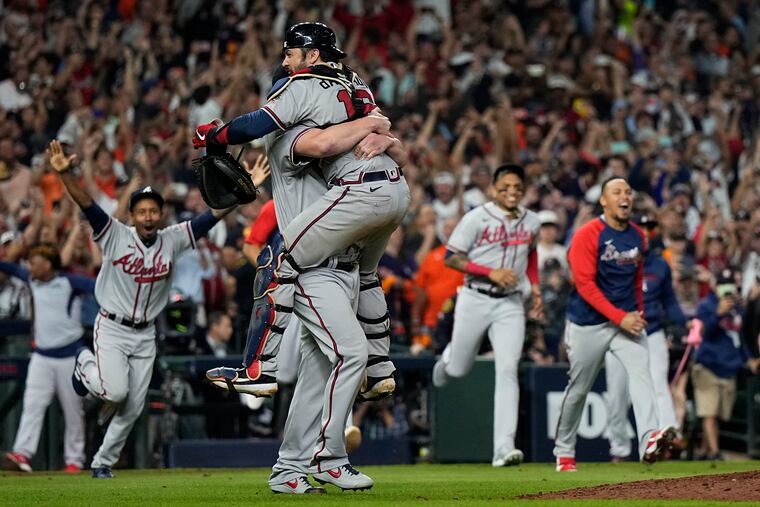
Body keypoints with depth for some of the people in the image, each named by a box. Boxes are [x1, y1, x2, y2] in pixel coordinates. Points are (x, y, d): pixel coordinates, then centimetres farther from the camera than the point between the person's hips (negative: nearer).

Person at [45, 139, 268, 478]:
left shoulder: (172, 240, -1)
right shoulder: (115, 235, -10)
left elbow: (212, 216, -5)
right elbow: (86, 204, -23)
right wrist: (64, 174, -38)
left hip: (145, 335, 4)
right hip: (112, 328, -4)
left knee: (133, 408, 6)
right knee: (116, 393, -21)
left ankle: (103, 461, 26)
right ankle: (86, 365, 13)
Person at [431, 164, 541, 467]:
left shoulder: (531, 222, 6)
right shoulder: (477, 218, -9)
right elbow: (451, 257, -10)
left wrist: (534, 285, 12)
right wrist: (491, 272, -19)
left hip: (510, 305, 2)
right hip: (475, 300, -2)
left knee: (508, 370, -12)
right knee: (459, 370, 9)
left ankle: (504, 448, -18)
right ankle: (447, 359, 51)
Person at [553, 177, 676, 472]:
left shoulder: (638, 237, 9)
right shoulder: (587, 235, -11)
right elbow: (585, 284, -17)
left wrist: (638, 315, 11)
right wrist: (620, 317, -22)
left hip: (627, 319, 4)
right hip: (589, 323, -4)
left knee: (640, 371, -20)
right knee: (578, 389, 6)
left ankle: (649, 441, -37)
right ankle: (564, 452, 24)